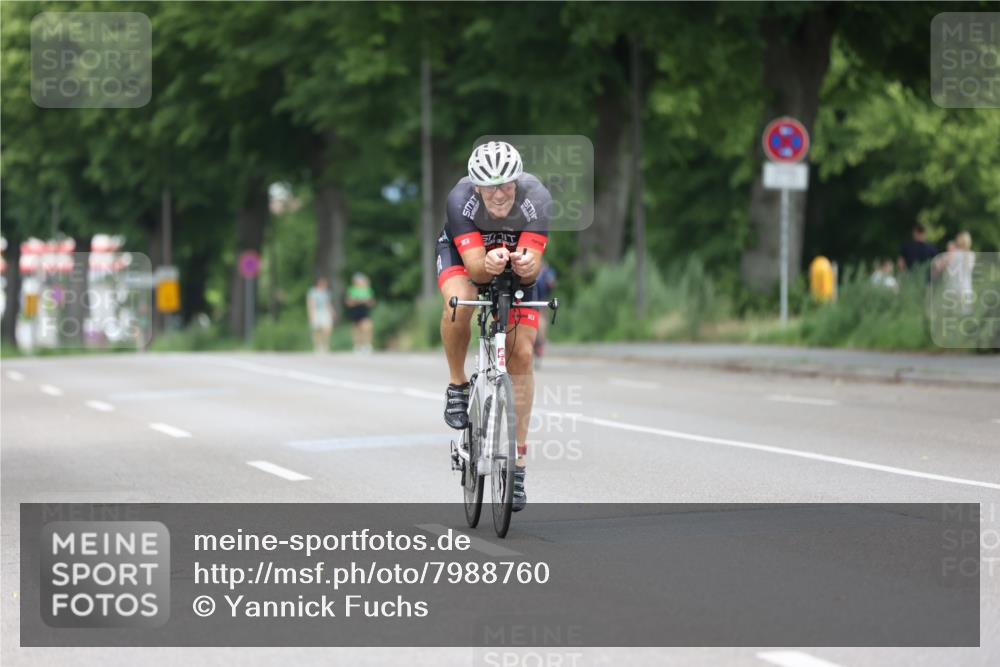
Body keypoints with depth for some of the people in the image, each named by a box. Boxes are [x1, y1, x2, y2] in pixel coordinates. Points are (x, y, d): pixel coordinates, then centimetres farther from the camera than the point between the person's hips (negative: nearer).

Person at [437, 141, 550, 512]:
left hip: (516, 263, 2)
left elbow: (533, 268, -36)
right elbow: (475, 267, -39)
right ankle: (457, 386, -9)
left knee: (522, 355, -6)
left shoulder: (536, 198, -33)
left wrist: (526, 263, -60)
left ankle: (517, 463, 2)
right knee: (458, 304, -36)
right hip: (462, 252, -2)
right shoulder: (461, 199, -36)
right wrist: (489, 264, -62)